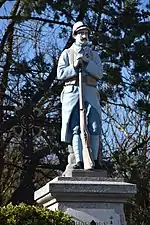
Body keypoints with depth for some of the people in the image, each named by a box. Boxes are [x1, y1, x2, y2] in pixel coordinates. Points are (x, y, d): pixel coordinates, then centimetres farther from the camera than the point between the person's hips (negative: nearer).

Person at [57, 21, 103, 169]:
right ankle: (79, 162, -15)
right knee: (76, 127, -9)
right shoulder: (67, 53, 16)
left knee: (95, 126, -8)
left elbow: (99, 74, 5)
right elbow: (60, 74, 5)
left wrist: (86, 61, -5)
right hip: (72, 91, -2)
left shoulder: (93, 55, 20)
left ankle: (95, 161, -3)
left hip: (90, 92, 2)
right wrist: (75, 67, -7)